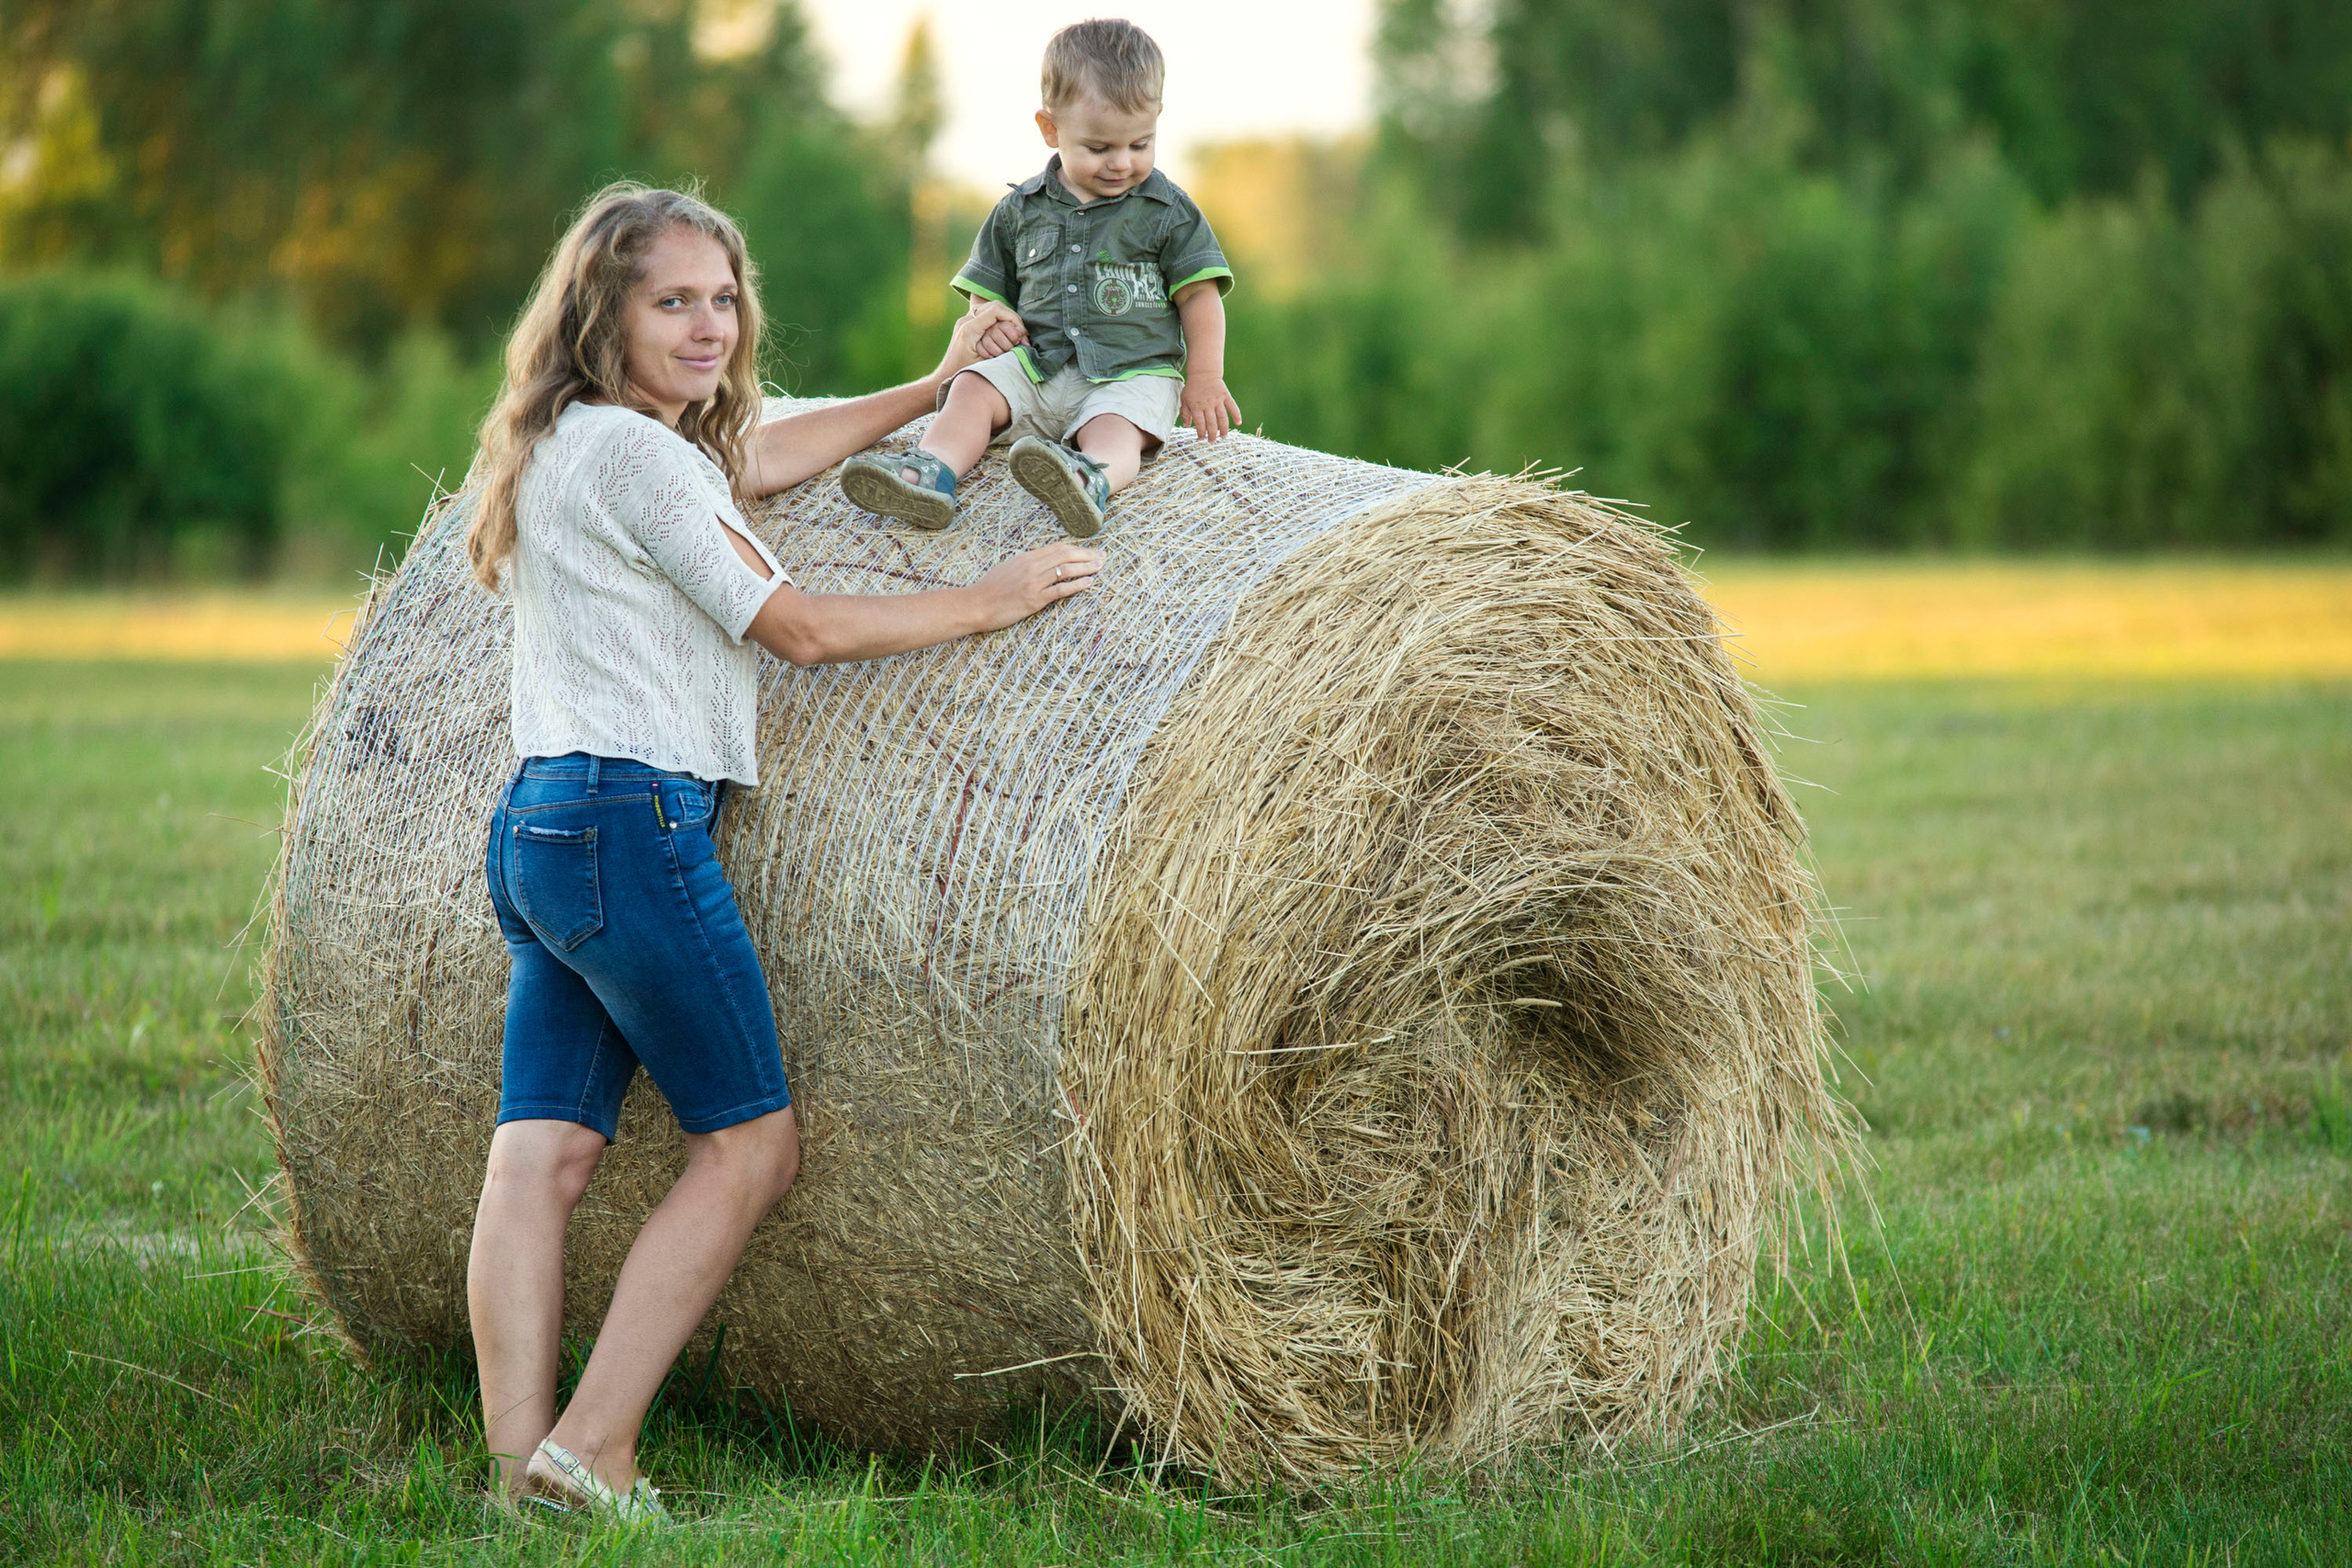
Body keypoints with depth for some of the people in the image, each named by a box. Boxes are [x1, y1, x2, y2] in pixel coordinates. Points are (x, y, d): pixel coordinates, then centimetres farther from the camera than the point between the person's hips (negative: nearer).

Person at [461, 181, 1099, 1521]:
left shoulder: (571, 445, 17)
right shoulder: (632, 453, -12)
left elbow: (762, 458, 33)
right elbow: (800, 627, -10)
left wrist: (937, 387, 39)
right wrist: (990, 603, -2)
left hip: (537, 824, 10)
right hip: (635, 822, -9)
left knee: (544, 1150, 1)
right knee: (753, 1141, -2)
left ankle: (520, 1459, -3)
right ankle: (590, 1449, -6)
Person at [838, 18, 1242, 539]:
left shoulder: (1169, 212, 4)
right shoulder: (1021, 210, 12)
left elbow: (1199, 296, 4)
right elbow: (988, 288, 22)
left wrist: (1205, 379, -6)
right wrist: (989, 321, -2)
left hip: (1133, 373, -4)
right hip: (1037, 366, 4)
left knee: (1112, 428, -34)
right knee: (973, 389, -21)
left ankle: (1092, 480, -66)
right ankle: (931, 473, -44)